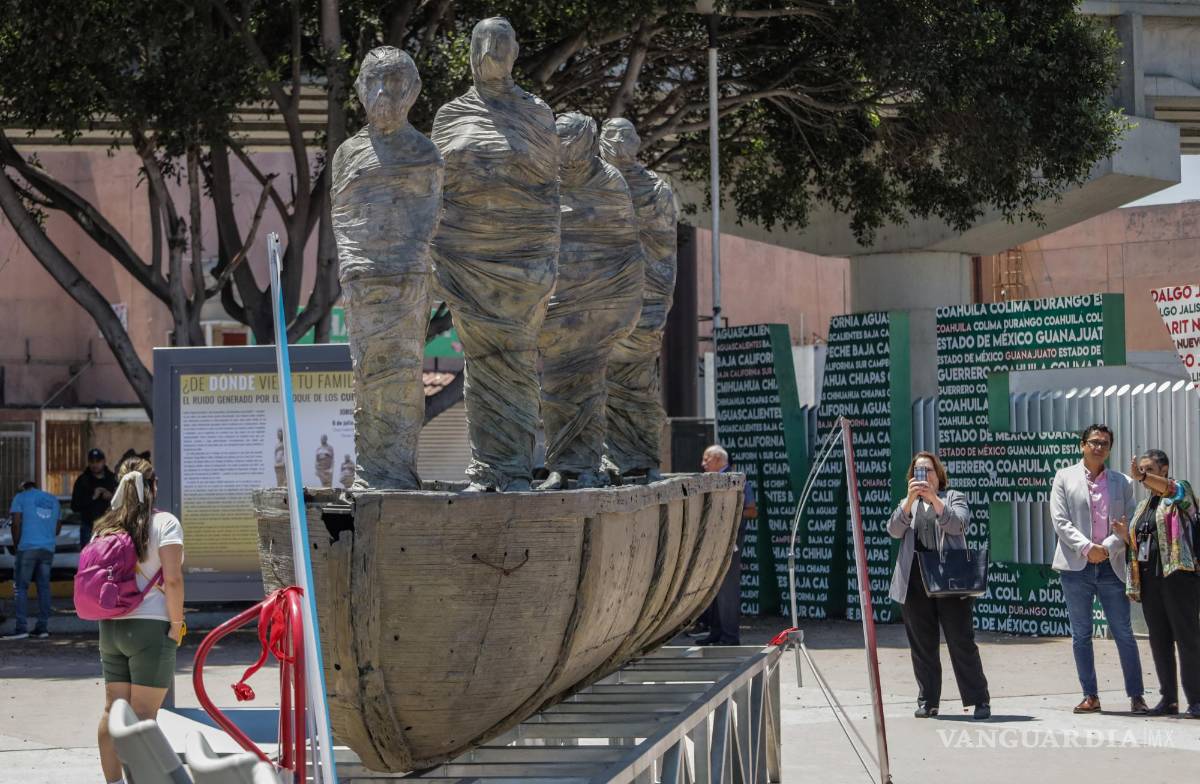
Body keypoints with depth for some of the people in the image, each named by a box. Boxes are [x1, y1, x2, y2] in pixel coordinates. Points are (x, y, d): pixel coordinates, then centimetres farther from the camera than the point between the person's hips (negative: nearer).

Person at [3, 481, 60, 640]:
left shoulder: (20, 497, 4)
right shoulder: (53, 500, 19)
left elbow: (16, 523, -5)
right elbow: (58, 527, 23)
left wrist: (16, 545, 5)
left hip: (27, 547, -4)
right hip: (48, 548, 4)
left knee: (21, 587, -2)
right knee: (44, 586, 8)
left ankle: (21, 627, -10)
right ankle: (43, 627, 6)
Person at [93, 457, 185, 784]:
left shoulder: (106, 527, 10)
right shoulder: (164, 523, -7)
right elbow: (173, 579, -14)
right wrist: (176, 625, -8)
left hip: (110, 627, 6)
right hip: (150, 627, -5)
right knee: (143, 713, -4)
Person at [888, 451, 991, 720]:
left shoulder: (953, 497, 11)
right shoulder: (908, 504, 18)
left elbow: (957, 524, -9)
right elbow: (894, 530, -1)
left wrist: (934, 498, -18)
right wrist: (910, 500, -13)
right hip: (915, 583, 3)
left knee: (962, 641, -5)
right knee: (922, 645, 4)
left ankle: (979, 700, -3)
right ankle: (927, 701, 10)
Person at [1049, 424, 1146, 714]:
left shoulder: (1122, 482, 11)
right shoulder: (1064, 478, 6)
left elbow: (1129, 524, 4)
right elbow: (1060, 521, -3)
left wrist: (1107, 548, -12)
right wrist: (1087, 548, -14)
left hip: (1111, 566, 1)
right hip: (1076, 567, -1)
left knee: (1124, 633, -1)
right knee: (1081, 635, 3)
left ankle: (1136, 696, 2)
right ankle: (1090, 696, 9)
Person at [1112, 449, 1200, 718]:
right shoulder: (1143, 507, 22)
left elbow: (1174, 489, -23)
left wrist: (1142, 477, -40)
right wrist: (1126, 536, 4)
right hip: (1149, 578, 7)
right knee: (1159, 640, 6)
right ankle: (1168, 698, 11)